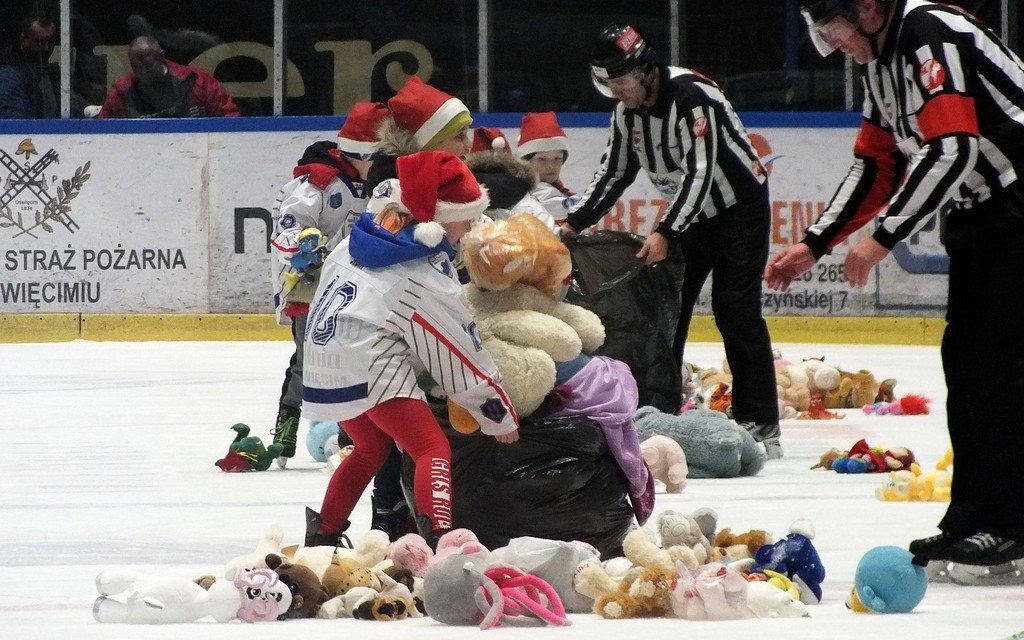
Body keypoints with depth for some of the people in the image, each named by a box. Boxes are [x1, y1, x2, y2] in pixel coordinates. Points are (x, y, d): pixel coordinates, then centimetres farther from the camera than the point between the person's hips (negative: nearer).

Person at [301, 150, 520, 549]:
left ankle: (323, 533, 38)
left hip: (326, 360, 8)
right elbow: (462, 364, -2)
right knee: (433, 449, -10)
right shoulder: (428, 281, -9)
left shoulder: (357, 243, 10)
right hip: (368, 365, -8)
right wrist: (500, 417, 9)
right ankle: (438, 538, -31)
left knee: (371, 446, 29)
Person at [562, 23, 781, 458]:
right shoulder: (627, 109, -1)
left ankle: (760, 425, -14)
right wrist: (574, 223, -1)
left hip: (739, 206, -8)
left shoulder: (691, 96, -27)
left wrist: (665, 234, -37)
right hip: (690, 212, 8)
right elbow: (615, 172, 8)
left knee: (735, 309, -15)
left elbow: (699, 171, -32)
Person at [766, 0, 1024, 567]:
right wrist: (815, 245, 13)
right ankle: (971, 520, 11)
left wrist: (884, 238, -25)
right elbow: (877, 165, 19)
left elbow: (952, 151, -27)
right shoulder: (881, 63, 13)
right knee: (963, 358, 9)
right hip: (977, 218, 10)